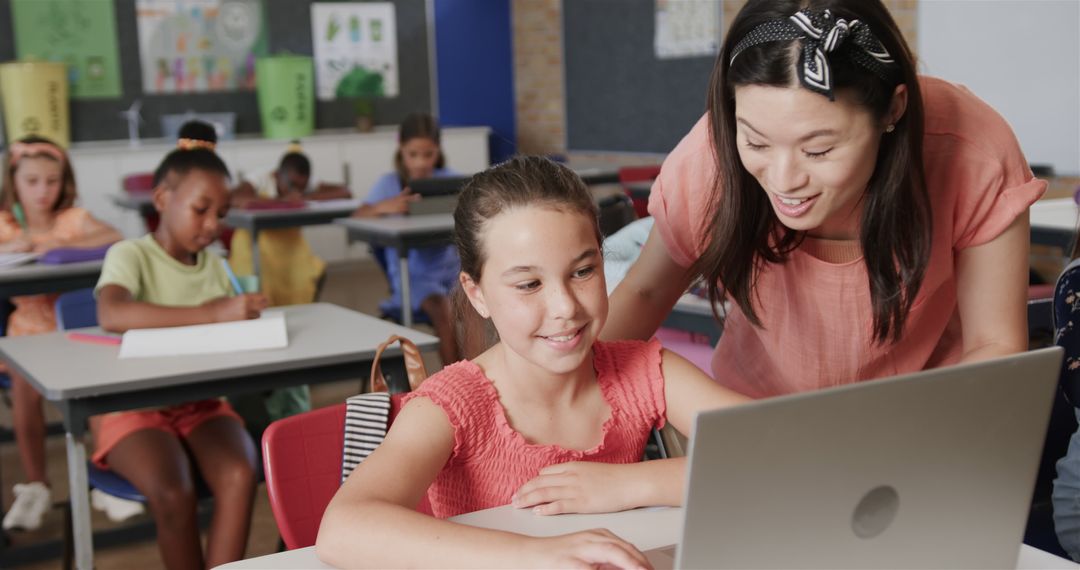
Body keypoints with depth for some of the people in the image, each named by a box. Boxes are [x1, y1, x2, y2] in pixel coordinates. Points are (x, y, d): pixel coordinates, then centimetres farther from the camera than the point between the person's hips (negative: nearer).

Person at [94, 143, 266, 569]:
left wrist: (243, 317, -11)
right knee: (173, 493, -30)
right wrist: (211, 314, -36)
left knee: (239, 477, -26)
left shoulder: (215, 266, 9)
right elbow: (111, 315, -30)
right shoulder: (130, 255, -9)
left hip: (201, 402, 4)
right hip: (132, 405, -4)